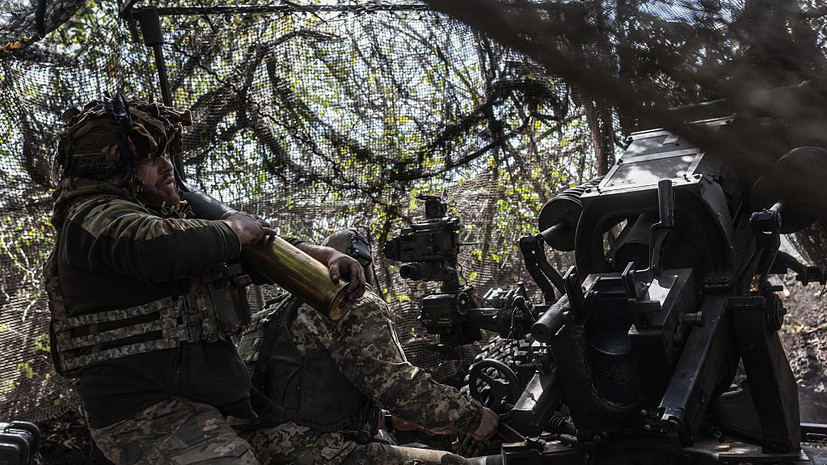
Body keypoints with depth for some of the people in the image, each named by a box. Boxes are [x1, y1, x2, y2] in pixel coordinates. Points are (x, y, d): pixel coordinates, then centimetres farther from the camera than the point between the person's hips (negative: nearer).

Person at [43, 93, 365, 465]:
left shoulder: (174, 217, 21)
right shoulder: (91, 217, -7)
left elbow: (260, 244, 26)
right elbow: (161, 247, -29)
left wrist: (326, 255, 9)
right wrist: (234, 229, -11)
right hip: (150, 417, -9)